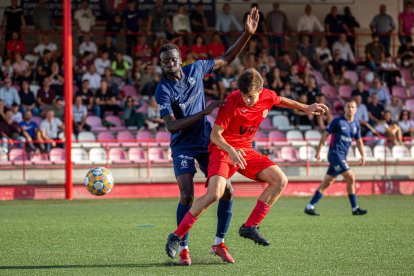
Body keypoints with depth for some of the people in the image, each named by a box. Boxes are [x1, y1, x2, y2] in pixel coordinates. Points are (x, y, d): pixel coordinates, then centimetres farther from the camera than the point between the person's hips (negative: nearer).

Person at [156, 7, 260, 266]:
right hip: (183, 147, -4)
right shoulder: (163, 90, -15)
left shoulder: (196, 69, -2)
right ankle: (183, 248, -5)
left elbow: (227, 58, 11)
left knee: (226, 191, -4)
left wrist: (248, 34, 1)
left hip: (206, 142, 4)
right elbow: (172, 125, -23)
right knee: (187, 196, -19)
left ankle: (220, 244, 11)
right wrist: (204, 112, -27)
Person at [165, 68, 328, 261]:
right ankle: (176, 236, -18)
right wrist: (231, 151, -38)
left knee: (280, 181, -6)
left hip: (245, 151, 7)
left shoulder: (267, 97, -6)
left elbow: (280, 100, 22)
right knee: (215, 193, -29)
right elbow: (215, 134, -21)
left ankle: (250, 227, 0)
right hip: (223, 149, -7)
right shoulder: (232, 102, -23)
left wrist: (305, 108, 25)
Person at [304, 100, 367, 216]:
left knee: (326, 183, 8)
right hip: (335, 153, -7)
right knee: (351, 177, -15)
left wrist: (363, 155, 13)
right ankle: (355, 209, -10)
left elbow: (359, 141, 21)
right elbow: (325, 134, -6)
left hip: (342, 156, 7)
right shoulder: (338, 121, -8)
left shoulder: (356, 124, 11)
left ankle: (310, 207, 12)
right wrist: (318, 151, -8)